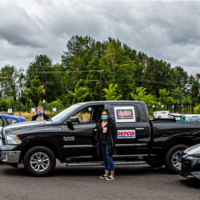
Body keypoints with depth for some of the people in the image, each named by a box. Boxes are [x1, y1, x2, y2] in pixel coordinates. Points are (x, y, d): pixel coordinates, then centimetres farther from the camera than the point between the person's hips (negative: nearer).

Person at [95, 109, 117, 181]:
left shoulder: (111, 123, -5)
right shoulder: (99, 123, 12)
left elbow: (115, 133, -5)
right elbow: (97, 134, 16)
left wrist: (113, 143, -11)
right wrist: (97, 143, 10)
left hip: (108, 142, -6)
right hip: (102, 142, 6)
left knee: (109, 158, -10)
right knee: (105, 158, 11)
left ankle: (112, 175, -4)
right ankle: (106, 174, 19)